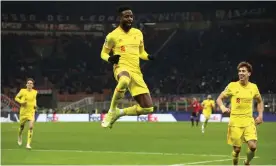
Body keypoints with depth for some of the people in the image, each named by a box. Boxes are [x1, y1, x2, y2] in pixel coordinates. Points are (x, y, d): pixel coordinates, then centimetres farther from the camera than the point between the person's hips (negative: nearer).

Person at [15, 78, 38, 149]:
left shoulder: (35, 92, 0)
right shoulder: (23, 91, -7)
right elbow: (16, 98, 4)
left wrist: (35, 104, 3)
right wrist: (21, 102, -14)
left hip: (31, 112, 0)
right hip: (23, 111, 0)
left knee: (31, 127, -16)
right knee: (21, 126, 15)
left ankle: (28, 144, -14)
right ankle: (19, 137, 50)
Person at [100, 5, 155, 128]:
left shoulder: (138, 33, 12)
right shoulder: (112, 36, -1)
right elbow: (103, 53, 10)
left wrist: (149, 57, 2)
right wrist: (109, 58, -13)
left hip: (136, 72, 5)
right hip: (121, 67, -5)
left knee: (147, 108, -2)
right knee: (125, 80, -46)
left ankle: (119, 113, 22)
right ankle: (112, 111, -22)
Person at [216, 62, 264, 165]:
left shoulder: (253, 87, 5)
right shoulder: (232, 86, -3)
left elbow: (260, 101, 22)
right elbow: (219, 99, 3)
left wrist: (260, 115, 8)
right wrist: (222, 107, -18)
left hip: (249, 121, 2)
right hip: (235, 122, -2)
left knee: (253, 146, -13)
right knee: (237, 149, 0)